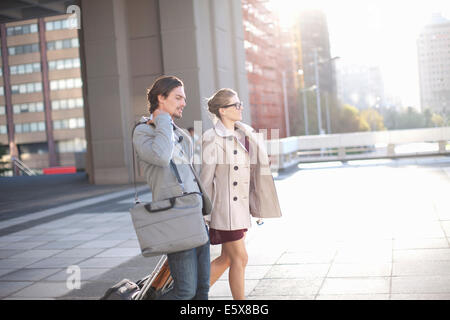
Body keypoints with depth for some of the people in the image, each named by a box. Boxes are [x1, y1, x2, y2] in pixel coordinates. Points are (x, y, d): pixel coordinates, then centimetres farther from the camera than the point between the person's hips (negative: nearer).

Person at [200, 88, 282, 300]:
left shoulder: (244, 135, 11)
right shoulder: (212, 139, -14)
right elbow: (205, 178, -14)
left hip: (240, 206, 8)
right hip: (224, 208, -8)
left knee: (227, 258, 14)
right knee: (240, 258, -1)